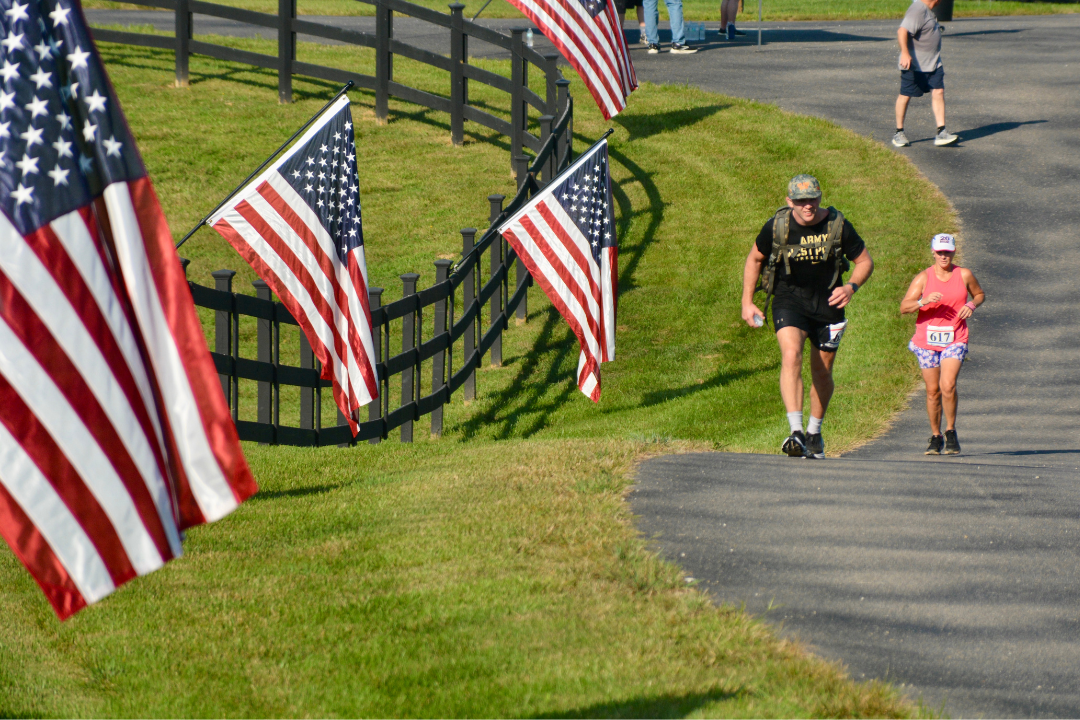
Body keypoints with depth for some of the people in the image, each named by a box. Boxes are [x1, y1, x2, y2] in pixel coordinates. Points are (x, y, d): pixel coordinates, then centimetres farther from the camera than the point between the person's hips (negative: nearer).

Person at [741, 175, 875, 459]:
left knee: (822, 372, 11)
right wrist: (747, 303, 3)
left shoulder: (837, 225, -12)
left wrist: (851, 287, -20)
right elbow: (754, 259, 6)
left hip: (827, 303, 2)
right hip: (789, 300, -1)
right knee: (791, 356, -26)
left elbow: (865, 261, 0)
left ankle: (815, 432, 35)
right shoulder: (777, 226, -12)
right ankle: (796, 432, -33)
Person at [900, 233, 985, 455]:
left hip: (955, 340, -1)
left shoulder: (964, 275, 4)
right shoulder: (923, 278, 0)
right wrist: (923, 301, -23)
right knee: (933, 391, 4)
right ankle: (935, 437, 18)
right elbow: (904, 307, -5)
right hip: (926, 340, 1)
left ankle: (951, 432, -1)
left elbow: (980, 294, 21)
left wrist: (971, 305, -1)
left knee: (948, 385, -18)